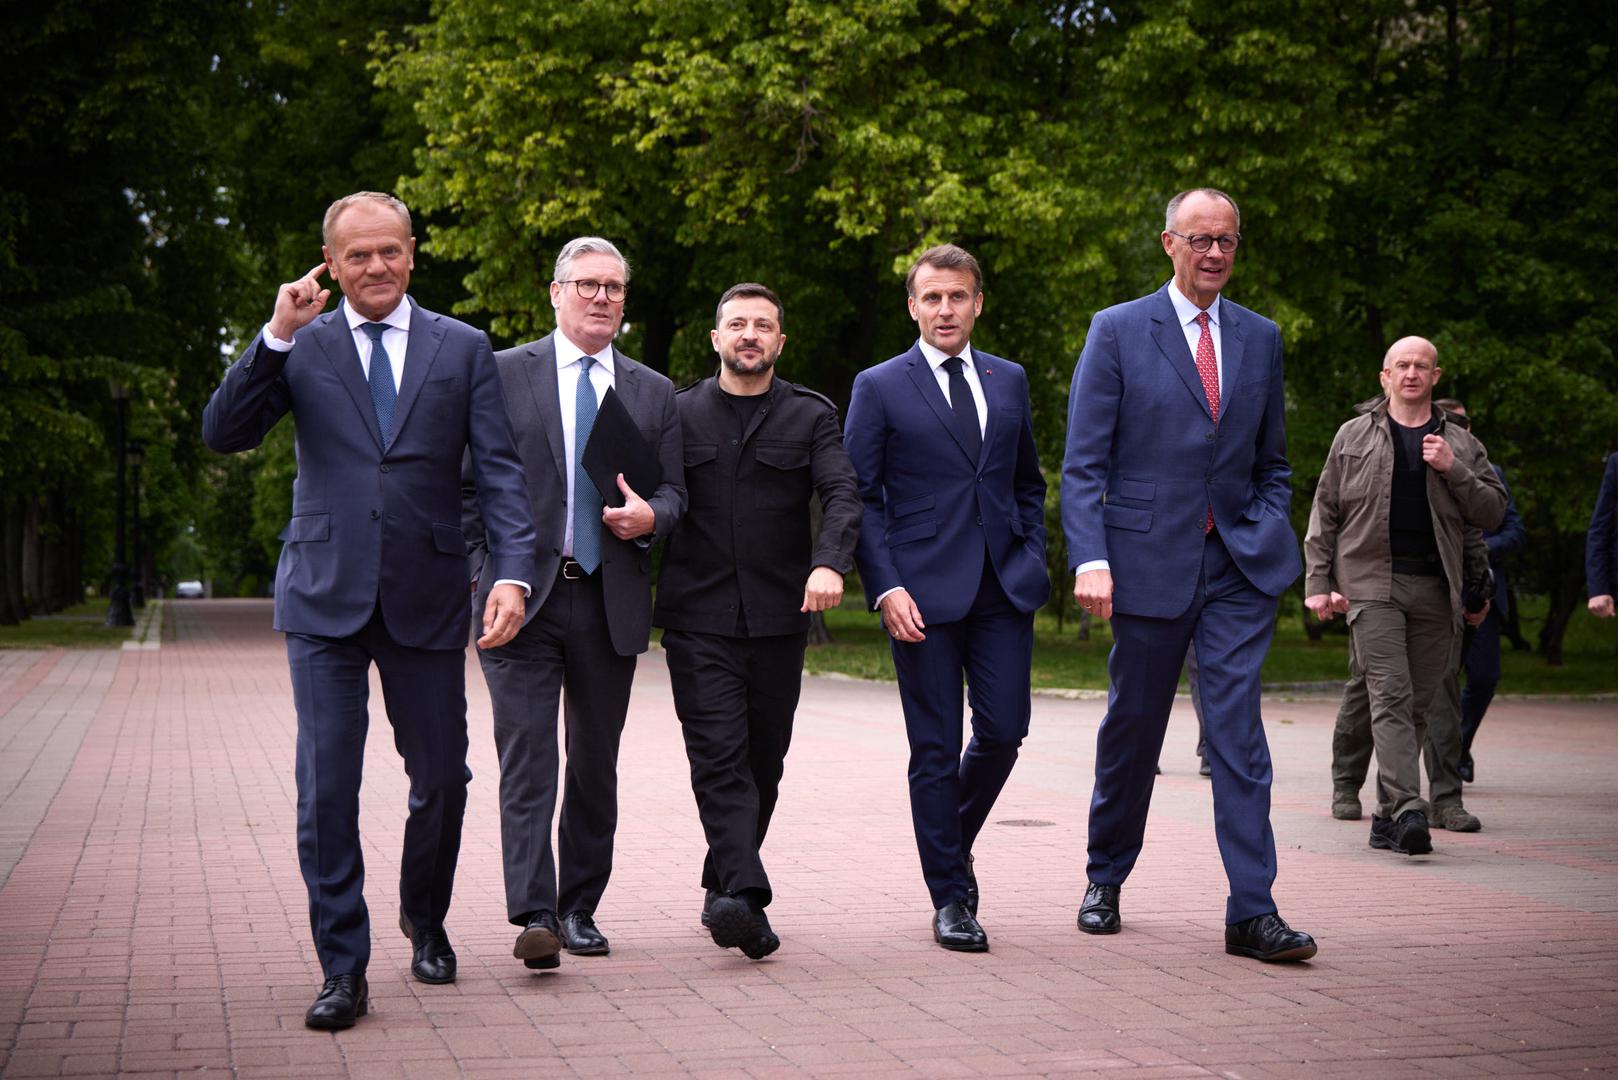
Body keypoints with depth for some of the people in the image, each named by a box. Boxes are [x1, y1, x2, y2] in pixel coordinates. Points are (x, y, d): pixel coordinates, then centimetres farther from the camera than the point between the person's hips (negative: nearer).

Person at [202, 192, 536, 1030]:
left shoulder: (462, 349, 7)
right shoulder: (301, 346, 6)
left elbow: (500, 472, 1)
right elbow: (223, 434, -5)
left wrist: (512, 573, -13)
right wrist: (277, 337, -14)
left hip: (427, 599, 1)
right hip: (326, 598, -1)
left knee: (441, 777, 9)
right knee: (327, 787, -5)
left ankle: (424, 918, 36)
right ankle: (343, 971, 4)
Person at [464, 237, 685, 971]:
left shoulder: (653, 393, 14)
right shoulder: (502, 374, 5)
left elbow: (675, 490, 14)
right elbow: (470, 483, 4)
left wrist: (651, 514, -9)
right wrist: (475, 573, -5)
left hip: (611, 601, 3)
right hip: (522, 598, -3)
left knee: (596, 765, 9)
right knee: (527, 758, -11)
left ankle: (580, 908, 20)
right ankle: (534, 916, -15)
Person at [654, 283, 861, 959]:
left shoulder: (811, 417, 9)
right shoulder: (677, 414, 11)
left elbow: (842, 494, -5)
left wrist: (829, 561, -23)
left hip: (779, 617, 2)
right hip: (697, 618, -1)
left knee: (763, 762, 8)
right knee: (719, 755, -14)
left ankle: (724, 890, 23)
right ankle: (746, 896, -23)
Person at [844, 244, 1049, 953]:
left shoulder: (1009, 381, 14)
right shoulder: (879, 388, 2)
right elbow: (859, 497, -2)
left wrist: (1033, 560, 8)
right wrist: (885, 588, -12)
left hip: (1004, 588, 4)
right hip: (924, 593, -3)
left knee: (1004, 730, 0)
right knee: (936, 747, 0)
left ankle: (955, 839, 29)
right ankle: (950, 897, 11)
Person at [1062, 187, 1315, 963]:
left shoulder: (1260, 338, 11)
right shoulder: (1118, 332, 0)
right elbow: (1083, 465, -4)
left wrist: (1266, 537, 3)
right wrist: (1090, 558, -15)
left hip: (1239, 566, 2)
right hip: (1149, 563, -2)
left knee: (1238, 731, -6)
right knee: (1132, 728, 9)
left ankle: (1252, 912, -5)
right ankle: (1105, 881, 30)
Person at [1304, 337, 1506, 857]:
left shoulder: (1460, 444, 15)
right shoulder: (1354, 436, 10)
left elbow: (1493, 512, 9)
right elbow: (1324, 514, 9)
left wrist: (1453, 470, -6)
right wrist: (1318, 583, 1)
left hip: (1435, 590, 3)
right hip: (1372, 584, -3)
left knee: (1418, 703, 5)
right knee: (1391, 696, -14)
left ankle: (1387, 816, 15)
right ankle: (1408, 810, -23)